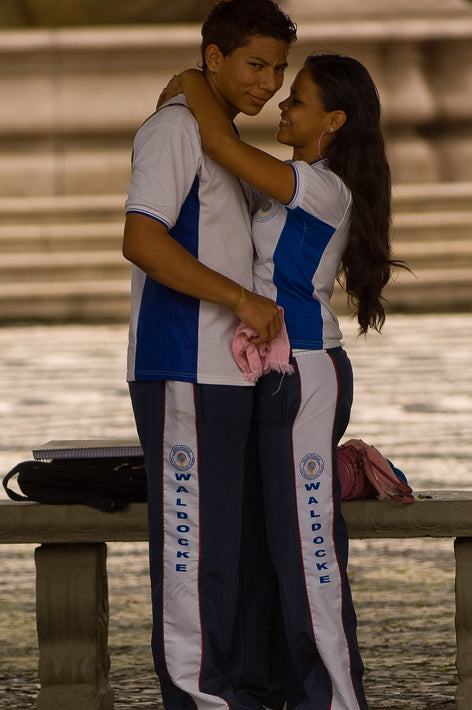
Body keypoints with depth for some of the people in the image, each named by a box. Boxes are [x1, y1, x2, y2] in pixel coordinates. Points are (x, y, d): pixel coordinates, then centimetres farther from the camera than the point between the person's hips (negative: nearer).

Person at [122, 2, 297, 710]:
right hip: (182, 371, -10)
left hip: (223, 372, 10)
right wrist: (242, 299, -19)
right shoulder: (175, 128, -10)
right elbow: (142, 242, -21)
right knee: (192, 532, -9)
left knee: (226, 534, 11)